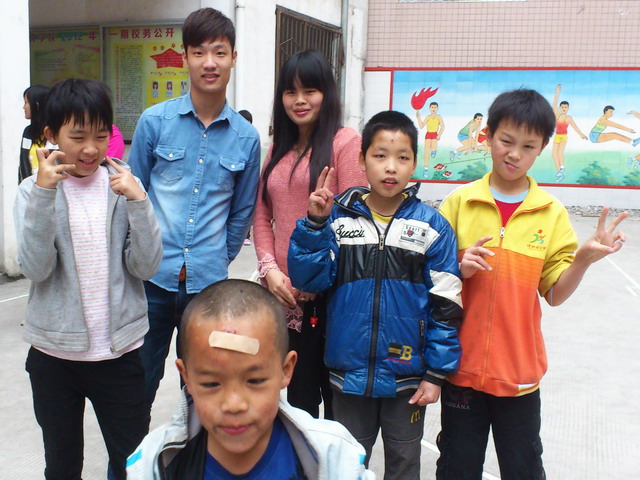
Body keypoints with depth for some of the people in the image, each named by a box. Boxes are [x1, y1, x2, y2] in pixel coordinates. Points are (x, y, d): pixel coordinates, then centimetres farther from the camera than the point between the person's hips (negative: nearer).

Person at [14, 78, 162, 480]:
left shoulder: (124, 186, -2)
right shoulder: (34, 191, -2)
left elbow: (147, 267, -8)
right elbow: (36, 269, -15)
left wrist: (137, 200, -20)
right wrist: (44, 192, -23)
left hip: (120, 349, 0)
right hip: (54, 352, 1)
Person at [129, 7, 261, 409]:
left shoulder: (246, 137, 2)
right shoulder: (155, 121, -1)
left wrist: (218, 261, 12)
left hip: (209, 283, 1)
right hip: (154, 278, -1)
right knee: (139, 383, 10)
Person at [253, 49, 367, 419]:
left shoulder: (345, 141, -5)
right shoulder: (278, 149, 16)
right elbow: (262, 217, 13)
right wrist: (270, 268, -2)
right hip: (285, 292, 6)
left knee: (334, 393, 9)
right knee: (299, 391, 18)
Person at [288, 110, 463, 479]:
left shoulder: (432, 226, -8)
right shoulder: (338, 218, -4)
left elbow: (446, 306, -5)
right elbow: (309, 280, -8)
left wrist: (436, 373, -6)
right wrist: (315, 223, -18)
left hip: (408, 378, -1)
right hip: (349, 372, 1)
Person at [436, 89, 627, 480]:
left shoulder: (552, 213, -1)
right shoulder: (459, 202, -3)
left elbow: (555, 293, -2)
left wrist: (584, 258, -18)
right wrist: (461, 269, -17)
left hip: (519, 369, 0)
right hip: (463, 364, 0)